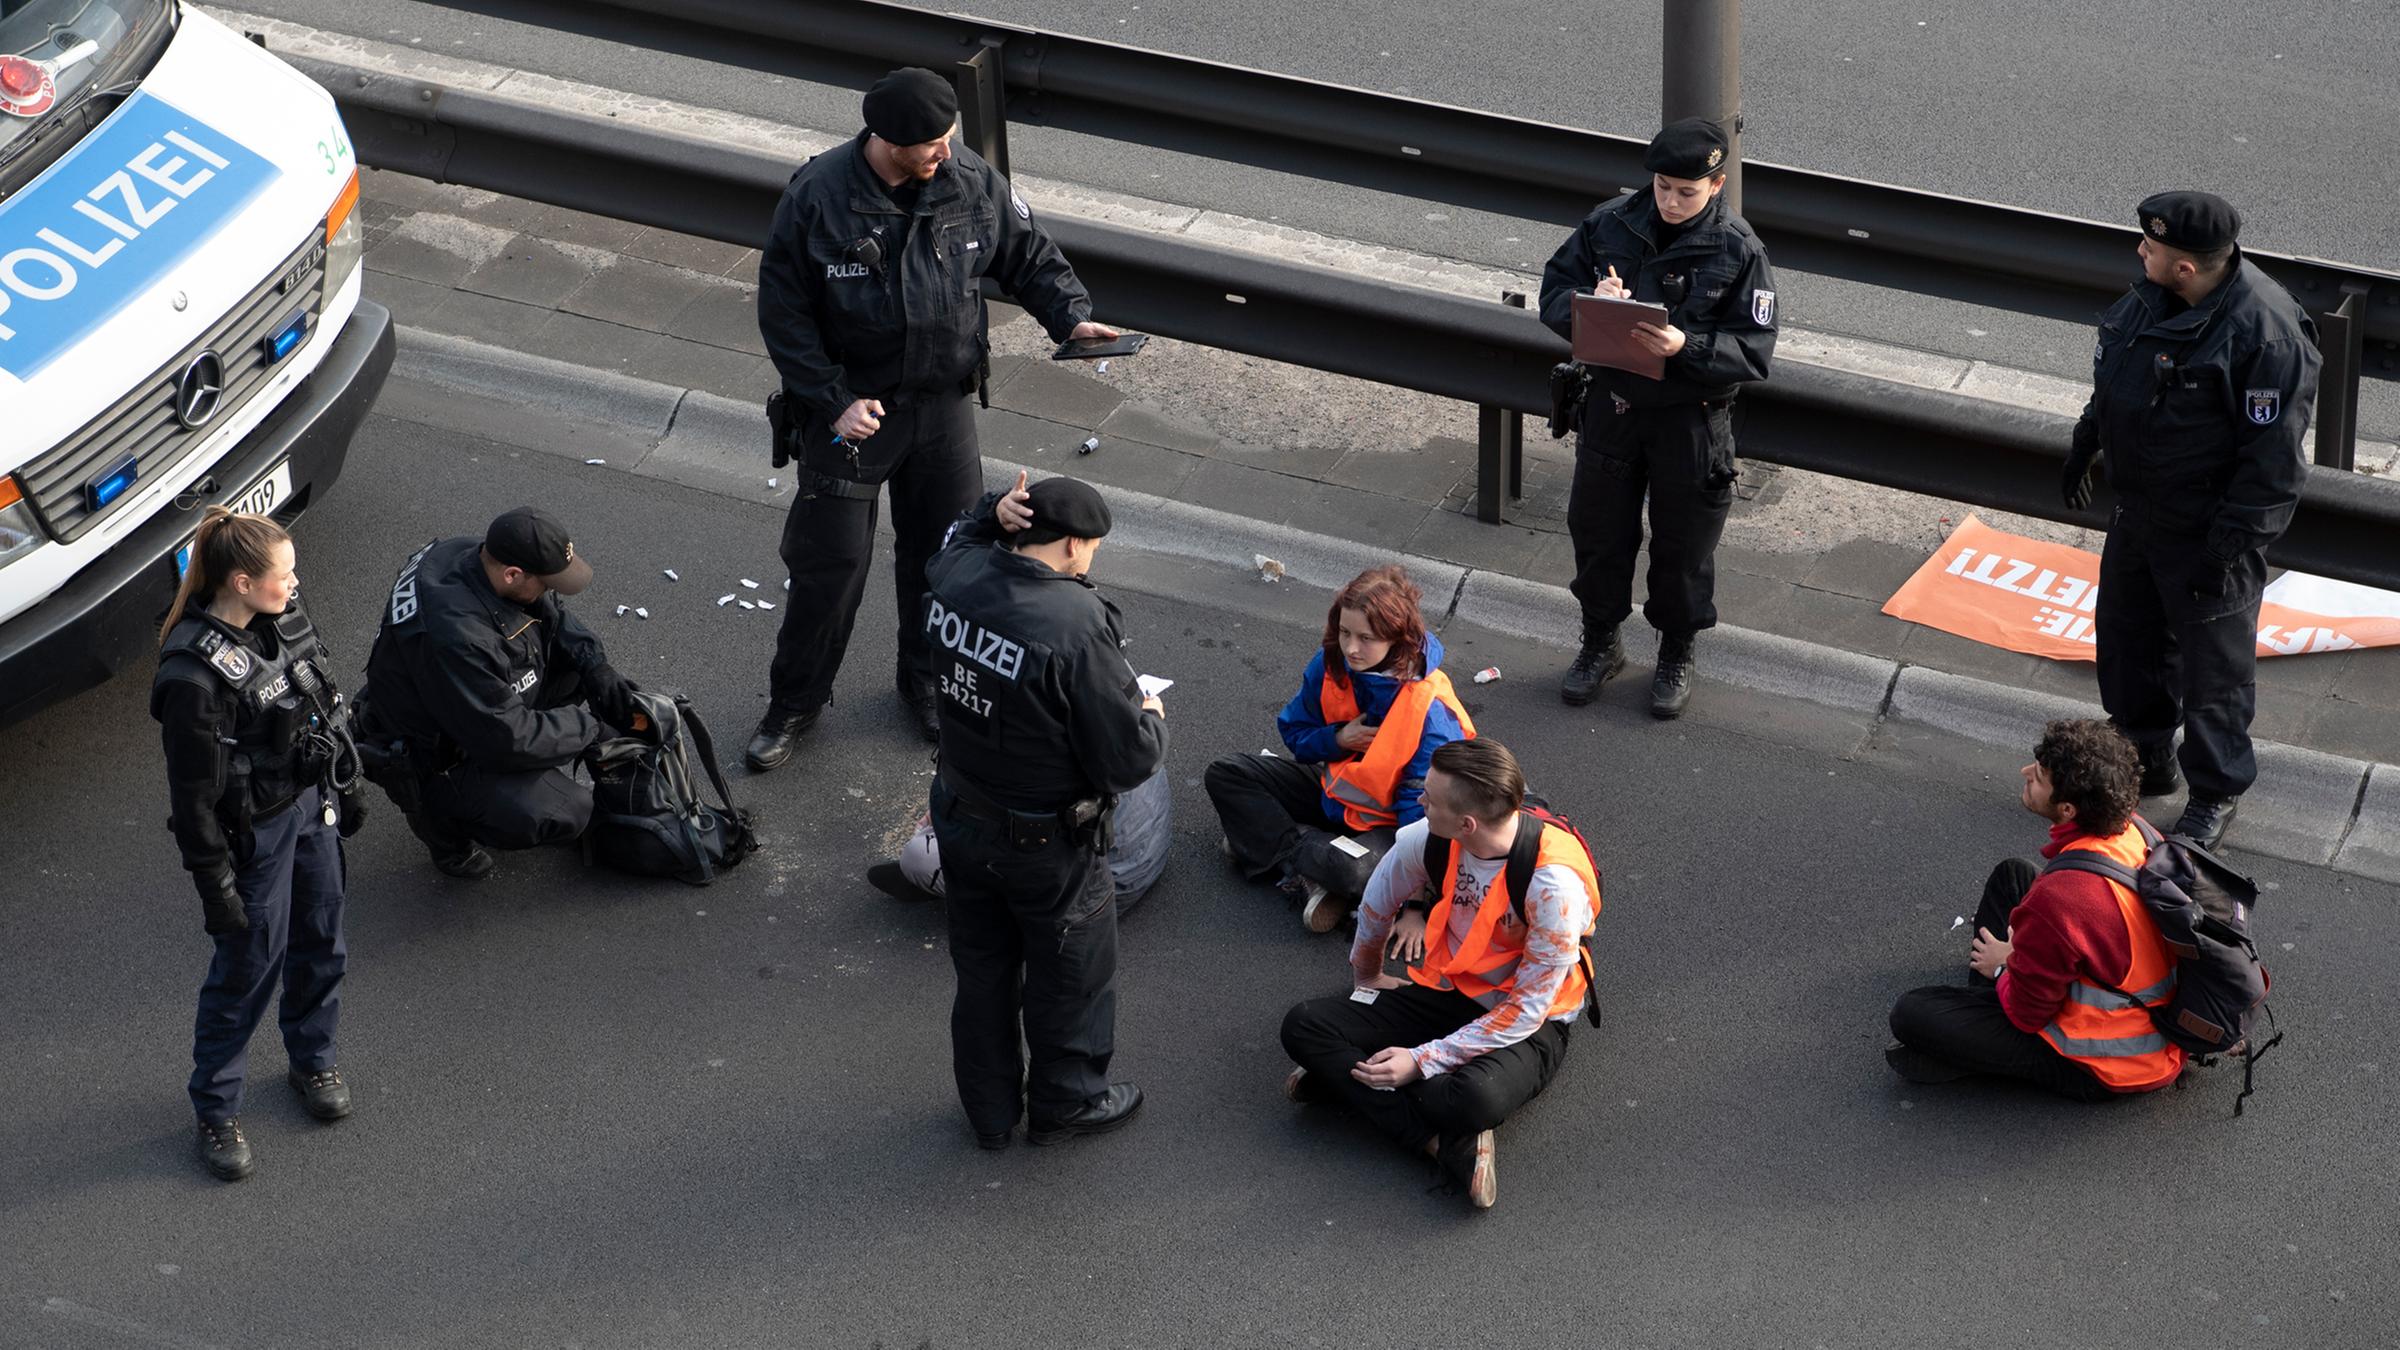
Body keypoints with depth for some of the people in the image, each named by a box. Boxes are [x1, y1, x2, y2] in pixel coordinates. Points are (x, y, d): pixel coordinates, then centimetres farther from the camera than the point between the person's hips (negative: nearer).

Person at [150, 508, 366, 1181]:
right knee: (248, 967, 7)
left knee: (321, 943, 22)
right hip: (255, 832, -7)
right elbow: (194, 793, -22)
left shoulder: (284, 619, -7)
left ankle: (313, 1060, 48)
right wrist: (215, 884, -16)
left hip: (312, 804, 7)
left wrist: (346, 788, 20)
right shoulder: (193, 673, -31)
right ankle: (216, 1112, 27)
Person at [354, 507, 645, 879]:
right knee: (567, 814, -25)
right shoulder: (455, 635, -38)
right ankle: (440, 815, 0)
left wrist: (598, 668, -7)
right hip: (429, 759, -9)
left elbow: (555, 616, 9)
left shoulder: (475, 555, -12)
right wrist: (592, 726, -20)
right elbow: (508, 738, -30)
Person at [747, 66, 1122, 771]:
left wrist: (1071, 316, -11)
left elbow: (1030, 256, 7)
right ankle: (794, 701, 21)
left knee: (948, 552, 13)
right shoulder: (817, 197, -19)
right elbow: (783, 311, -12)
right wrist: (832, 401, -17)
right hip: (850, 407, -3)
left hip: (942, 403, 3)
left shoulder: (973, 184, -9)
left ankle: (929, 681, 36)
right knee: (831, 562, 2)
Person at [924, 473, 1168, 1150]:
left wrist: (994, 514, -5)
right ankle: (1067, 1099, 39)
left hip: (960, 815, 6)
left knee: (982, 965, 24)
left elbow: (960, 542, 16)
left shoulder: (955, 579, -13)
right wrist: (1151, 718, -4)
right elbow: (1127, 760, -26)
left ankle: (990, 1109, 41)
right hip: (1045, 841, -6)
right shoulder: (1079, 628, -32)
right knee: (1071, 969, 20)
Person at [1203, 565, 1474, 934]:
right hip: (1334, 790, 7)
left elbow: (1423, 806, -26)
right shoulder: (1330, 665, -10)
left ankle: (1268, 842, -11)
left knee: (1357, 872, -40)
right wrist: (1337, 740, -18)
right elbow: (1295, 734, 6)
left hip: (1383, 820, -7)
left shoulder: (1428, 707, -28)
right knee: (1226, 775, -4)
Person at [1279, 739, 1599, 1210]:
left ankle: (1347, 1084, -16)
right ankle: (1447, 1142, -25)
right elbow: (1379, 901, 13)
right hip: (1444, 995, 7)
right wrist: (1366, 977, 28)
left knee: (1475, 1099, -42)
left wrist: (1422, 1061, -24)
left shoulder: (1554, 882, -28)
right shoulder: (1431, 839, -11)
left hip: (1527, 1027, -6)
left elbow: (1527, 1010, -23)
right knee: (1302, 1027, -16)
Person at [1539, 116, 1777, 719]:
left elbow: (1752, 352, -15)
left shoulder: (1738, 251, -14)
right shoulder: (1610, 225, -6)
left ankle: (1676, 654, 33)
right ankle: (1600, 642, 37)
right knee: (1598, 529, 15)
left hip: (1691, 419, -3)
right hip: (1612, 404, 3)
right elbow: (1554, 289, 2)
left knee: (1683, 544, 11)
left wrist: (1685, 348, -32)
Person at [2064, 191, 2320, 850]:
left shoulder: (2266, 332, -30)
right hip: (2137, 508, 8)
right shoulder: (2151, 294, -6)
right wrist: (2087, 442, 23)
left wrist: (2229, 543, -22)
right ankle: (2146, 759, 44)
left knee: (2213, 660, 8)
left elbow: (2274, 457, -24)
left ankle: (2216, 793, 27)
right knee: (2126, 631, 22)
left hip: (2208, 527, -8)